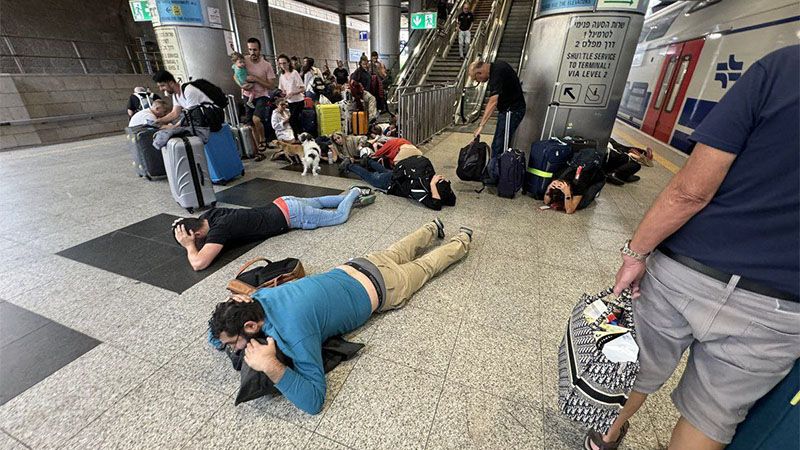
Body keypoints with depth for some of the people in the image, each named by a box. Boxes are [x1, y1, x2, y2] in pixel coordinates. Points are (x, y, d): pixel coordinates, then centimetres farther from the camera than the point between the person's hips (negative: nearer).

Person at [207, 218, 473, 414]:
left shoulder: (293, 331, -39)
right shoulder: (263, 296, -17)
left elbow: (314, 399, -35)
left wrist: (269, 365, -44)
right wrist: (235, 306, -22)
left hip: (381, 289, -5)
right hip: (355, 267, 6)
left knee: (425, 266, 22)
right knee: (397, 253, 33)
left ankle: (462, 241, 49)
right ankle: (433, 229, 60)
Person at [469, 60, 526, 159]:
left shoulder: (497, 72, -24)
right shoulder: (496, 65, 7)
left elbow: (493, 102, -33)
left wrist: (481, 126, -37)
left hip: (512, 111, -10)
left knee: (498, 147, -13)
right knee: (497, 145, 13)